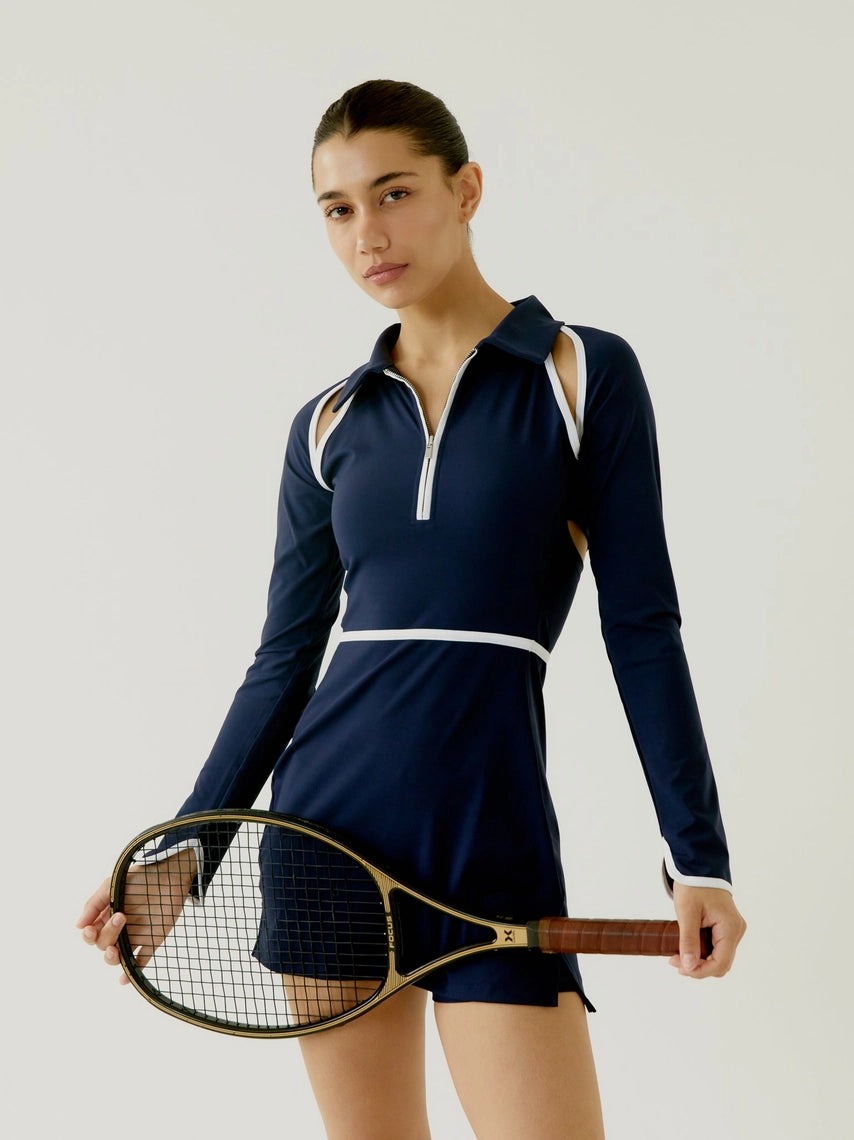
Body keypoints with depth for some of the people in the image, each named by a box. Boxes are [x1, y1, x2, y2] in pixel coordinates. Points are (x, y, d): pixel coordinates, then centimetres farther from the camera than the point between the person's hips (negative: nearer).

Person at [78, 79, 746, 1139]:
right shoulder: (329, 425, 11)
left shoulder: (585, 374, 1)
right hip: (326, 813, 3)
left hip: (491, 825, -3)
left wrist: (698, 856, -6)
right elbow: (284, 661, 13)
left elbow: (642, 627, -1)